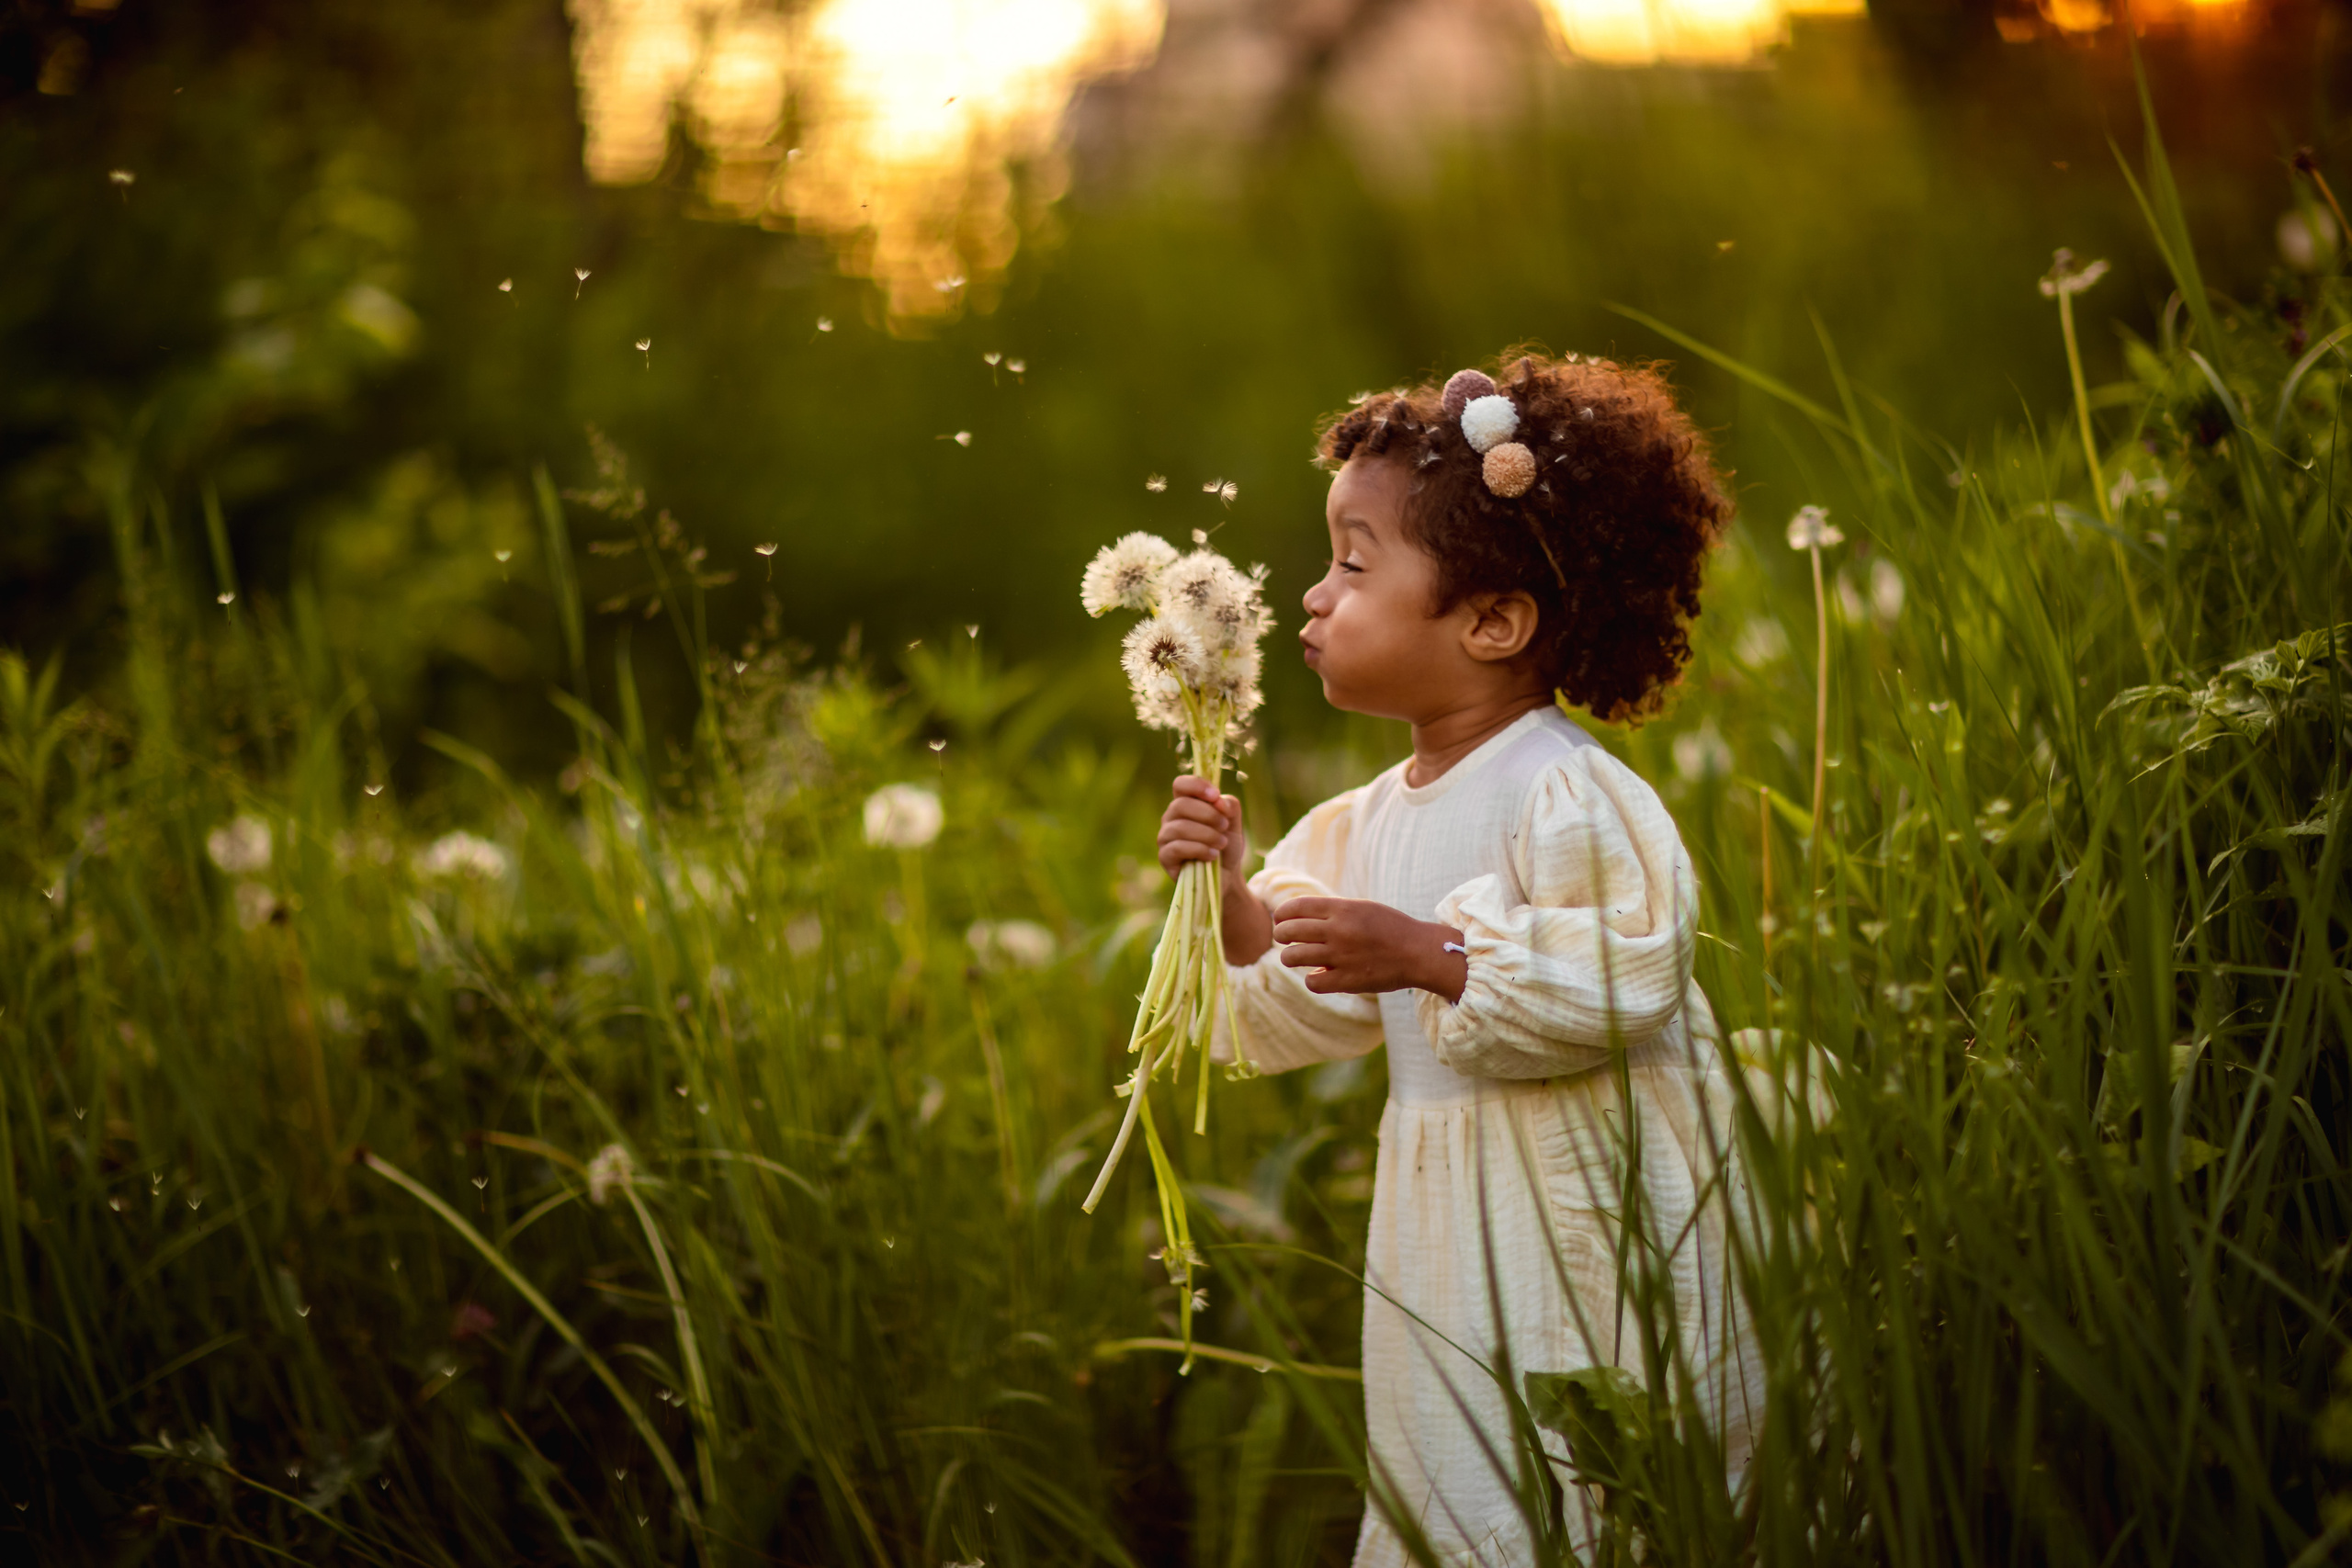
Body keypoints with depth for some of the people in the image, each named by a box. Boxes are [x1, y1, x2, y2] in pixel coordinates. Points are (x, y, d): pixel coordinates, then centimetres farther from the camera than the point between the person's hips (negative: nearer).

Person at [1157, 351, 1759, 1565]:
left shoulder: (1568, 797, -17)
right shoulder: (1373, 821, 10)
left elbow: (1630, 975, -26)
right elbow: (1318, 1012, 13)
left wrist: (1427, 955, -26)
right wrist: (1239, 905, -3)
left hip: (1583, 1197, -8)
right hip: (1448, 1221, 8)